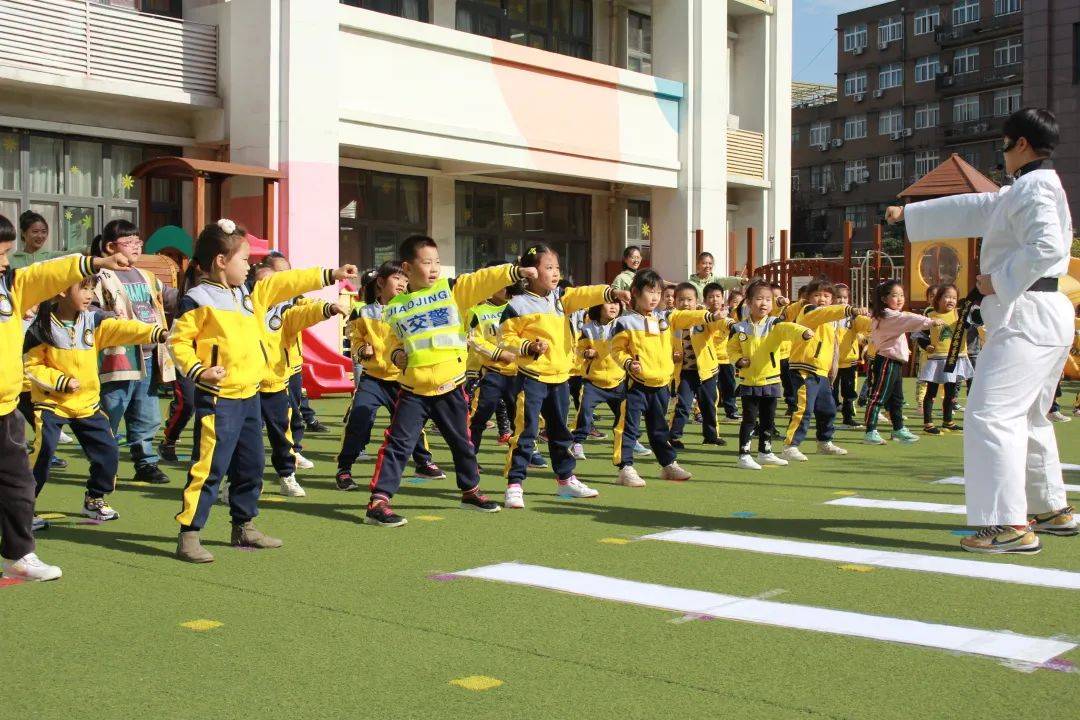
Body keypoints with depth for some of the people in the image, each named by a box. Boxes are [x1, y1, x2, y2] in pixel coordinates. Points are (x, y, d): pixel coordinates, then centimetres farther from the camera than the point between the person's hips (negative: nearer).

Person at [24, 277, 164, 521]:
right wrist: (61, 381, -21)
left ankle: (94, 499, 22)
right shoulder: (42, 328, -12)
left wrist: (157, 332, -33)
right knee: (43, 451, -13)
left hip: (87, 403, 4)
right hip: (51, 403, -4)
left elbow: (122, 329, -18)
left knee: (108, 450, 3)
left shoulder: (93, 321, -3)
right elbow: (31, 366, -8)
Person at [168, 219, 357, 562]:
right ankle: (188, 535, -3)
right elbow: (179, 341, -10)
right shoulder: (198, 299, -9)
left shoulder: (249, 294, 12)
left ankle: (244, 527, 29)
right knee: (209, 468, -9)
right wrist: (198, 371, -22)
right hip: (218, 398, -8)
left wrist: (330, 275, 14)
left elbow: (286, 283, 15)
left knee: (250, 467, 16)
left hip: (249, 396, 8)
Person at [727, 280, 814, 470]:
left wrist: (803, 332, -48)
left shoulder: (775, 324, -6)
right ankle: (744, 455, 4)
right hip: (748, 382, -2)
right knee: (749, 419, -2)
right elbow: (732, 349, 9)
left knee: (768, 419, 13)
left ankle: (765, 452, 28)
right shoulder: (739, 328, -3)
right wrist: (739, 360, -11)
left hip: (771, 381, 2)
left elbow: (788, 328, -27)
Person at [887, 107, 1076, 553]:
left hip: (1027, 315, -11)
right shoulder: (1021, 191, 21)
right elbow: (973, 209, 29)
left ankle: (1010, 525, -19)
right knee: (1028, 416, 21)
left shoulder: (1034, 188, -11)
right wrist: (908, 214, 33)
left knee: (991, 415, -16)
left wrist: (998, 281, -15)